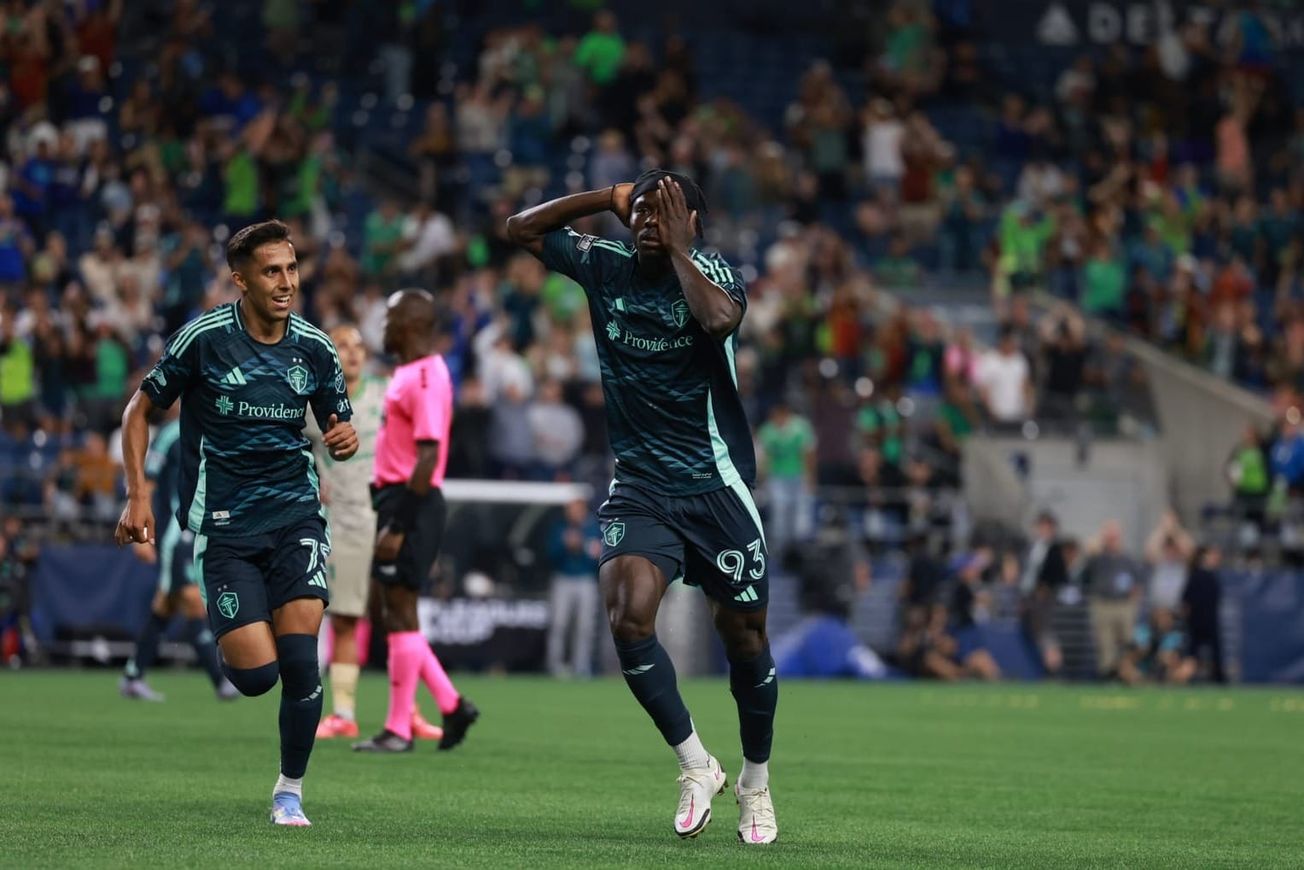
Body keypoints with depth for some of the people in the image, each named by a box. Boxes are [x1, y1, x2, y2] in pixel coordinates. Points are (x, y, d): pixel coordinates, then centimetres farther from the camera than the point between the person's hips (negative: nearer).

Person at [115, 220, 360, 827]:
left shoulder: (314, 347, 2)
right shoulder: (204, 338, -7)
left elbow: (337, 431, 15)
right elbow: (140, 409, 4)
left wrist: (345, 440, -10)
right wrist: (136, 495, -5)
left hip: (296, 514, 2)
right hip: (224, 525, -2)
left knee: (299, 660, -13)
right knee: (256, 673, -12)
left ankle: (290, 790, 7)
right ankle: (227, 633, 27)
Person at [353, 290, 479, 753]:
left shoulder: (426, 376, -16)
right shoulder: (407, 373, 16)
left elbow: (428, 457, -22)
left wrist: (397, 526, -23)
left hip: (412, 505, -10)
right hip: (396, 500, 10)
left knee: (400, 614, -5)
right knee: (396, 614, 12)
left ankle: (399, 729, -1)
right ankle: (451, 704, 15)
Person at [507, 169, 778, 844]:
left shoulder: (715, 272, -7)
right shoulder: (605, 268, 4)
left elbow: (718, 320, -30)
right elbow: (520, 229, 12)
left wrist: (678, 249, -18)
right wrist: (609, 198, 3)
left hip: (716, 486, -2)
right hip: (639, 486, 2)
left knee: (744, 637, 5)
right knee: (627, 615, -21)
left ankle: (755, 783, 28)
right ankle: (695, 765, -5)